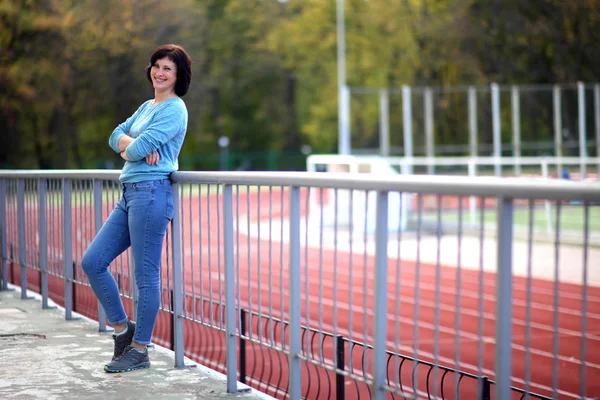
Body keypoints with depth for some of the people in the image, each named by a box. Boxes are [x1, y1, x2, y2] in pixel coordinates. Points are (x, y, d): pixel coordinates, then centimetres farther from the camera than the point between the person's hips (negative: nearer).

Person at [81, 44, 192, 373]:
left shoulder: (174, 109, -8)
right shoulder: (147, 107, 21)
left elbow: (141, 148, -17)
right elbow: (117, 135, 11)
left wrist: (128, 148, 6)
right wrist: (136, 146, -9)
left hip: (151, 193, -10)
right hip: (130, 194, 10)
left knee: (146, 275, -3)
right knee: (92, 262, 8)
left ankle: (139, 350, 7)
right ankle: (122, 328, 19)